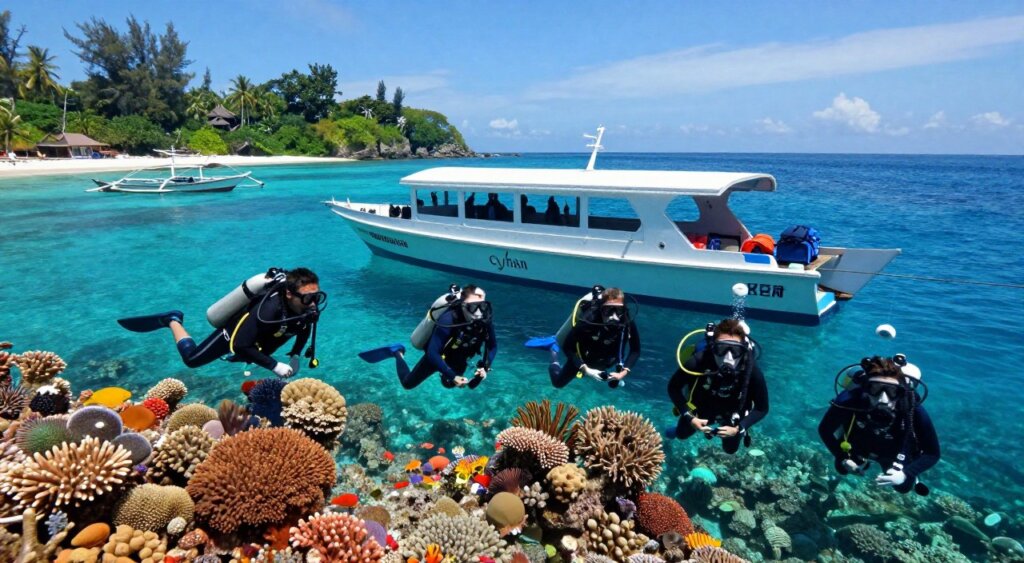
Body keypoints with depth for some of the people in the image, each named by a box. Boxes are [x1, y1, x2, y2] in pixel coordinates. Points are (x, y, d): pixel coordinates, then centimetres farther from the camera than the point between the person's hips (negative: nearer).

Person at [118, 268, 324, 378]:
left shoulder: (309, 310, -27)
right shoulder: (270, 309, -48)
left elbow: (305, 328, -2)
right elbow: (241, 346, -42)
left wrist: (295, 355, -14)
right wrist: (275, 366, -43)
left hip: (259, 341, 6)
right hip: (235, 333, -6)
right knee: (192, 358, 14)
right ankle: (172, 320, 34)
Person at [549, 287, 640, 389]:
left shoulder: (628, 323, -34)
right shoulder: (588, 320, -43)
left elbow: (635, 351, -20)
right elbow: (568, 347, -33)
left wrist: (624, 372, -32)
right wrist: (585, 369, -38)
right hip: (583, 357, -3)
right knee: (558, 382, 13)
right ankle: (555, 363, 44)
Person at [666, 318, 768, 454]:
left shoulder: (752, 370, -39)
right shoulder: (699, 361, -42)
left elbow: (762, 408, -21)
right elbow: (673, 387, -24)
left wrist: (739, 428, -31)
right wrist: (689, 417, -31)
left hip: (732, 416, 0)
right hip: (701, 408, 0)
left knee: (730, 449, 25)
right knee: (682, 434, 24)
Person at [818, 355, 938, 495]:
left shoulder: (914, 411, -42)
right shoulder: (849, 400, -44)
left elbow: (932, 454, -25)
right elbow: (824, 430, -23)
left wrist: (905, 474, -37)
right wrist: (843, 458, -27)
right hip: (858, 447, 1)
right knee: (842, 469, 20)